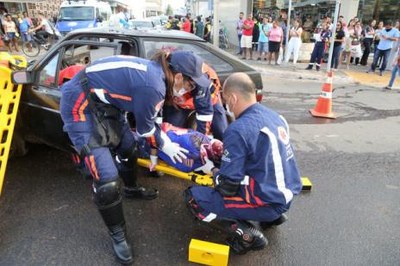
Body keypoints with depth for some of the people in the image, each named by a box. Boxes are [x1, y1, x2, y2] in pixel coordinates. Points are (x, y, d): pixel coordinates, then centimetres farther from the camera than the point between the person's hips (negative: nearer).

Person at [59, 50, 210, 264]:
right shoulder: (153, 86, -27)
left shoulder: (155, 71, 1)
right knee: (107, 179, -10)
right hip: (80, 104, -10)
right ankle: (118, 236, 14)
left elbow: (148, 118, 14)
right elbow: (145, 128, -11)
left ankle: (131, 189, 51)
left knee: (128, 148, 23)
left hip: (103, 101, 10)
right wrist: (165, 146, 5)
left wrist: (161, 141, 19)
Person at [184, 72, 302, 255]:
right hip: (287, 194, 8)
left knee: (193, 197, -2)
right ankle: (271, 216, 19)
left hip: (267, 201, -8)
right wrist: (225, 153, 15)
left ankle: (247, 235, -5)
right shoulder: (274, 116, 3)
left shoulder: (238, 130, -22)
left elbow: (227, 186, -19)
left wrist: (212, 170, 2)